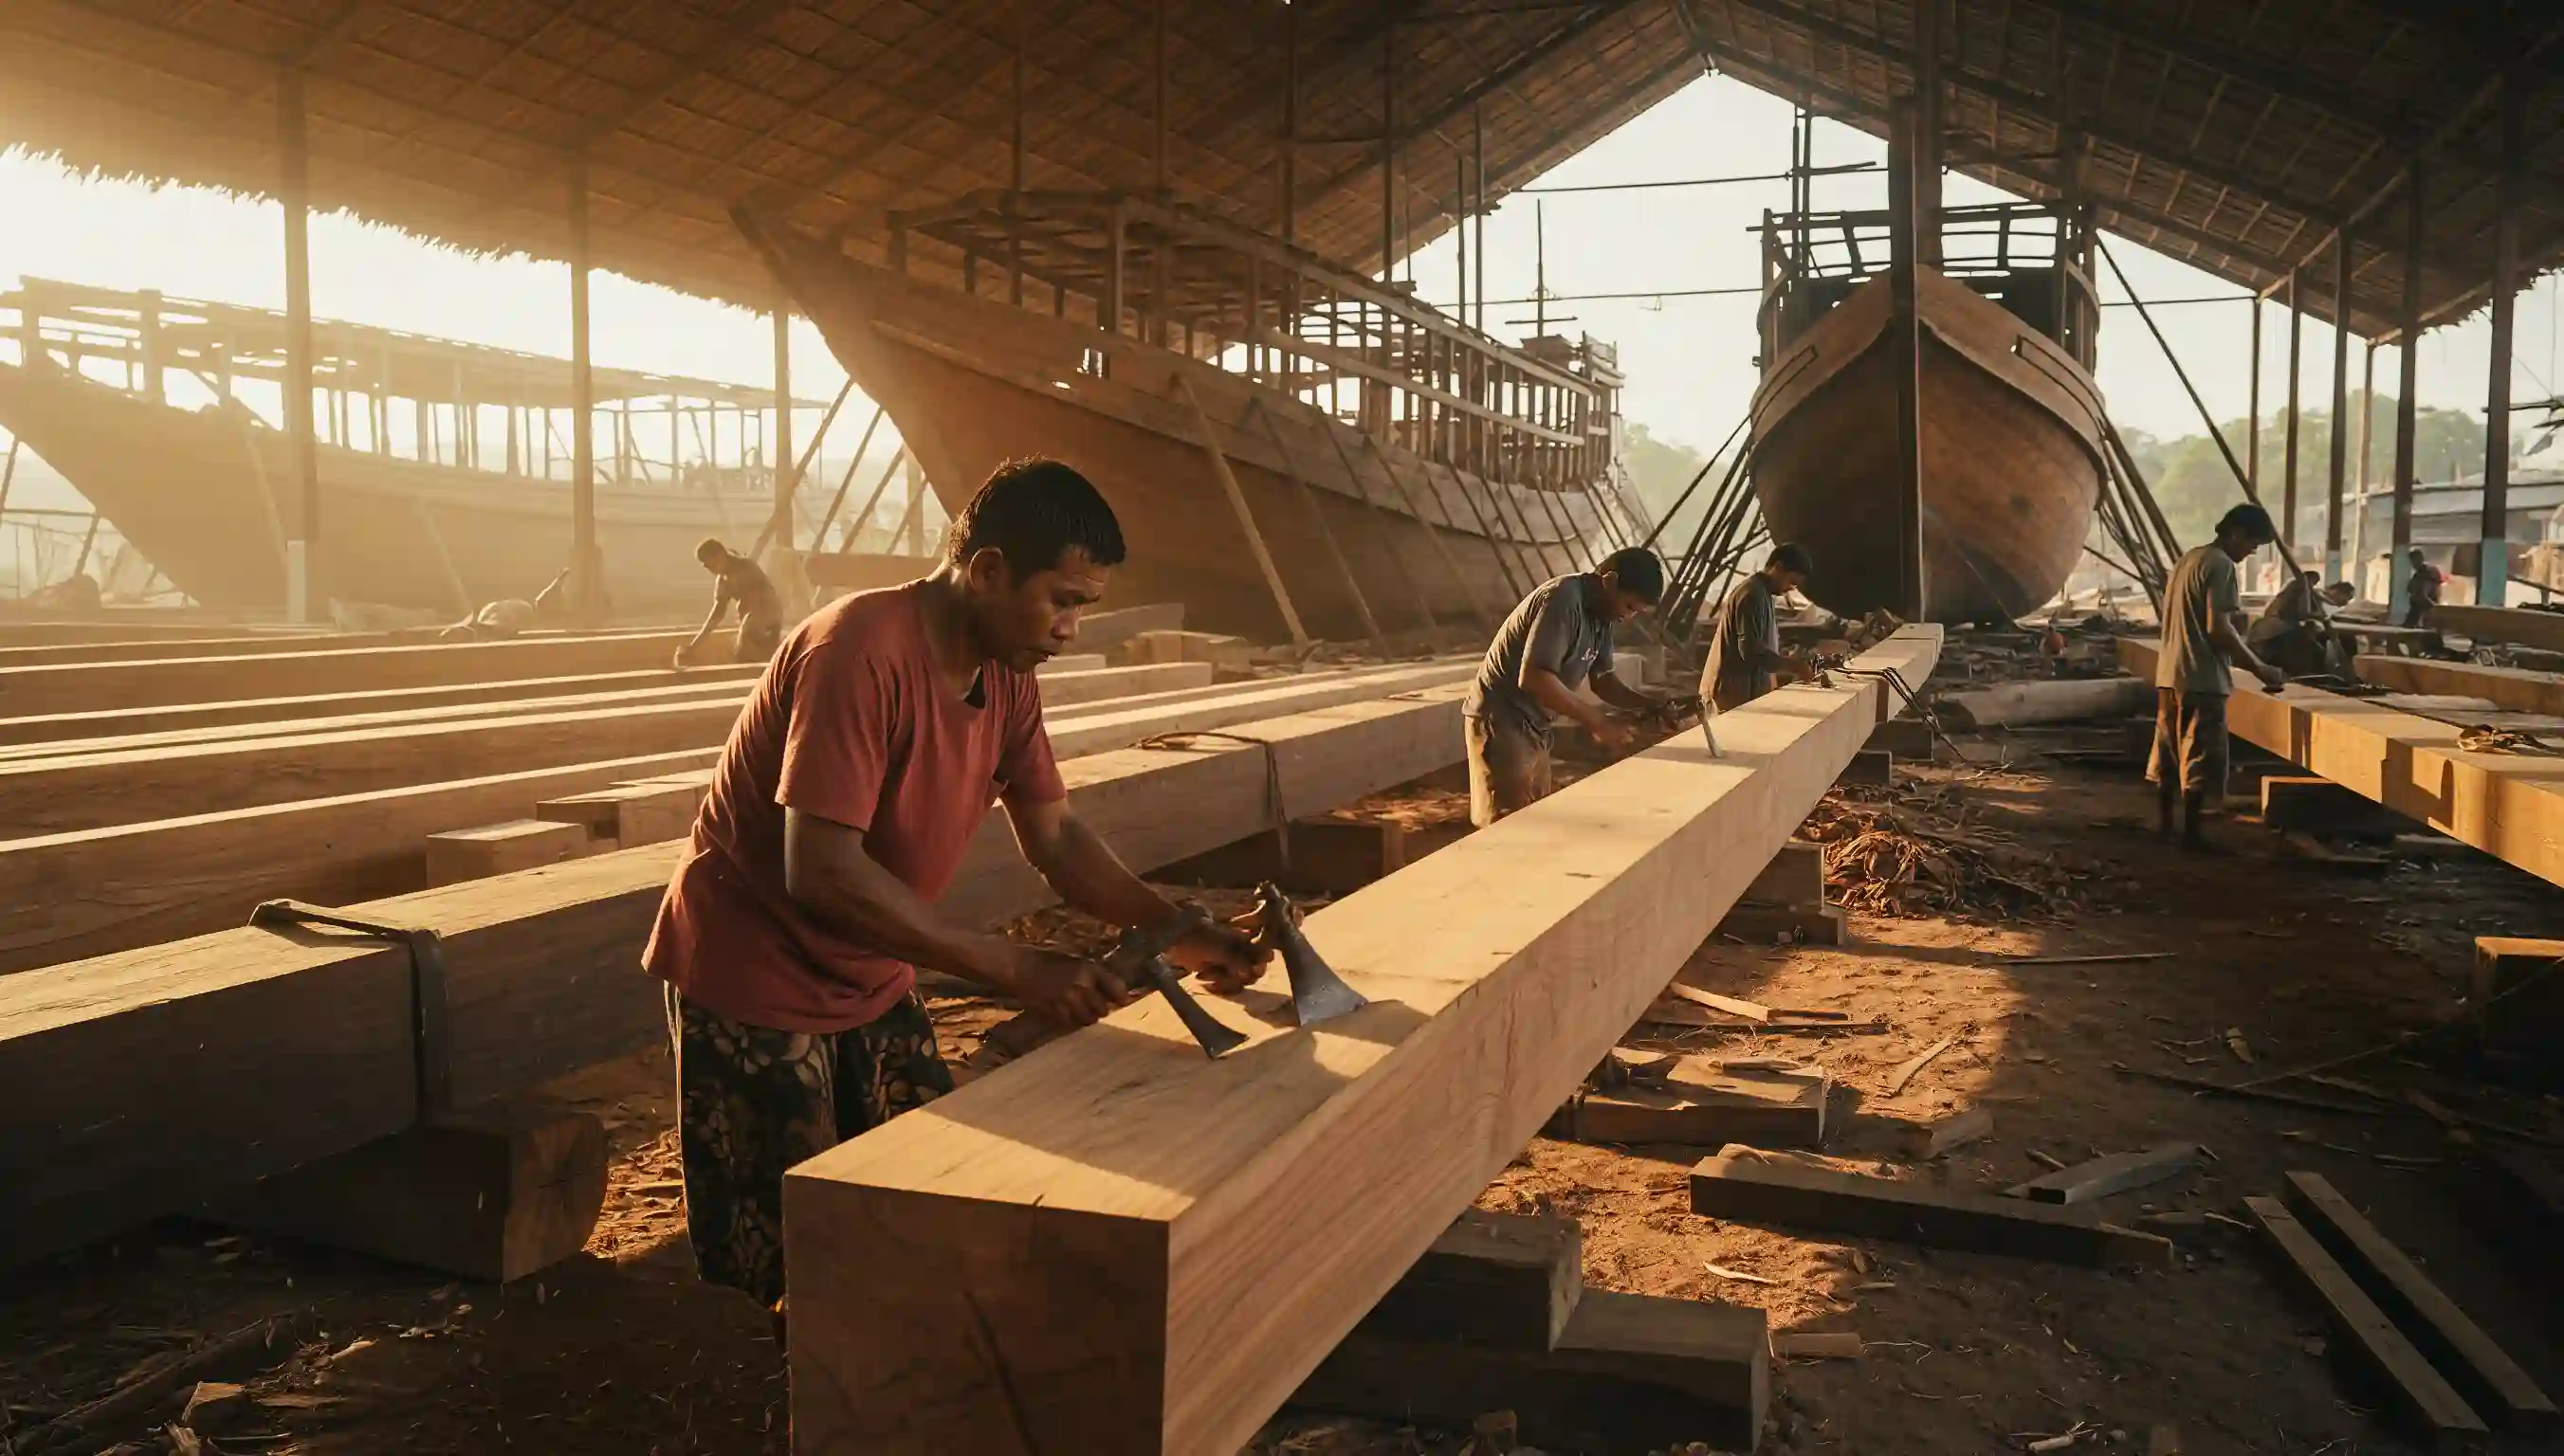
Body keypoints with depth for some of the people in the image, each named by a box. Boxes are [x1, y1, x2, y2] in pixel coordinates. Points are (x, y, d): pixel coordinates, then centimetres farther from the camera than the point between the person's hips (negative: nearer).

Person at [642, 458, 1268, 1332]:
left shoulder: (1008, 673, -2)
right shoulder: (862, 650, -29)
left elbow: (1054, 837, 5)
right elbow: (823, 872, -34)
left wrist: (1177, 930, -10)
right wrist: (1020, 970, -34)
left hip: (874, 982, 8)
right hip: (756, 981, -8)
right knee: (788, 1266, -1)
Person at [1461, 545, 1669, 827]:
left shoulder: (1603, 614, 6)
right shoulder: (1563, 600, -24)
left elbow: (1602, 678, 13)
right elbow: (1533, 678, -32)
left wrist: (1645, 703, -6)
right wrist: (1597, 721, -27)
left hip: (1532, 726, 10)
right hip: (1500, 721, -10)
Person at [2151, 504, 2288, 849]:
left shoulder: (2188, 558, 15)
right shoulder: (2221, 565, -13)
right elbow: (2218, 629, -20)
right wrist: (2259, 669, -14)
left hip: (2170, 674, 9)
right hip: (2201, 678, -9)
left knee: (2169, 752, 14)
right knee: (2199, 757, -3)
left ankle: (2164, 822, 20)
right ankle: (2191, 832, 0)